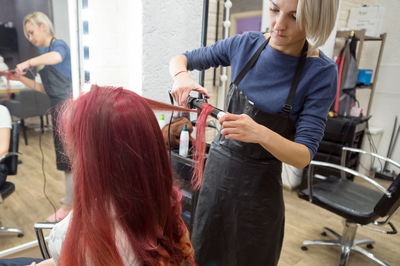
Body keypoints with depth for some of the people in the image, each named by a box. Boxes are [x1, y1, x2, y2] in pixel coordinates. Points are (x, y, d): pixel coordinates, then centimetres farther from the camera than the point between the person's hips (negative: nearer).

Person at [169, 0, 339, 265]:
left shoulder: (321, 72, -15)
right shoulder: (245, 44, -7)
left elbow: (304, 156, -18)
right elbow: (181, 59, 4)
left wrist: (260, 133, -38)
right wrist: (182, 76, -19)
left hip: (258, 187, -2)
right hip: (216, 168, 3)